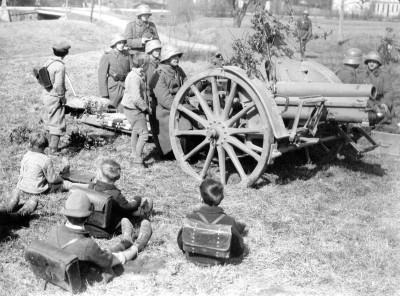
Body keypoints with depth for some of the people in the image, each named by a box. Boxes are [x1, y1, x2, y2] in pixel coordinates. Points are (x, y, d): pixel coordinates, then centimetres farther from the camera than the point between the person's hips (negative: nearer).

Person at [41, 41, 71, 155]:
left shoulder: (48, 62, 4)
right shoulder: (60, 66, -21)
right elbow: (58, 85, -25)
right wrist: (63, 98, -11)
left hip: (46, 94, 9)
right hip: (55, 98, -9)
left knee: (49, 122, 20)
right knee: (57, 124, 0)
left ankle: (51, 144, 33)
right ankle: (53, 150, 3)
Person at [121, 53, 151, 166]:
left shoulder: (139, 75, 8)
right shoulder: (135, 78, -24)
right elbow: (136, 98, -29)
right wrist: (146, 108, -17)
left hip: (134, 109, 11)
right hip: (134, 110, -11)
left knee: (136, 132, 22)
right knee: (143, 133, -7)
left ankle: (134, 155, 37)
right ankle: (138, 159, 0)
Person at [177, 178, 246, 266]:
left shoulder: (191, 218, -28)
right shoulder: (228, 221, -29)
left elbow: (181, 245, -12)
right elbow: (238, 252, -15)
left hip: (193, 258, 1)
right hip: (217, 261, -1)